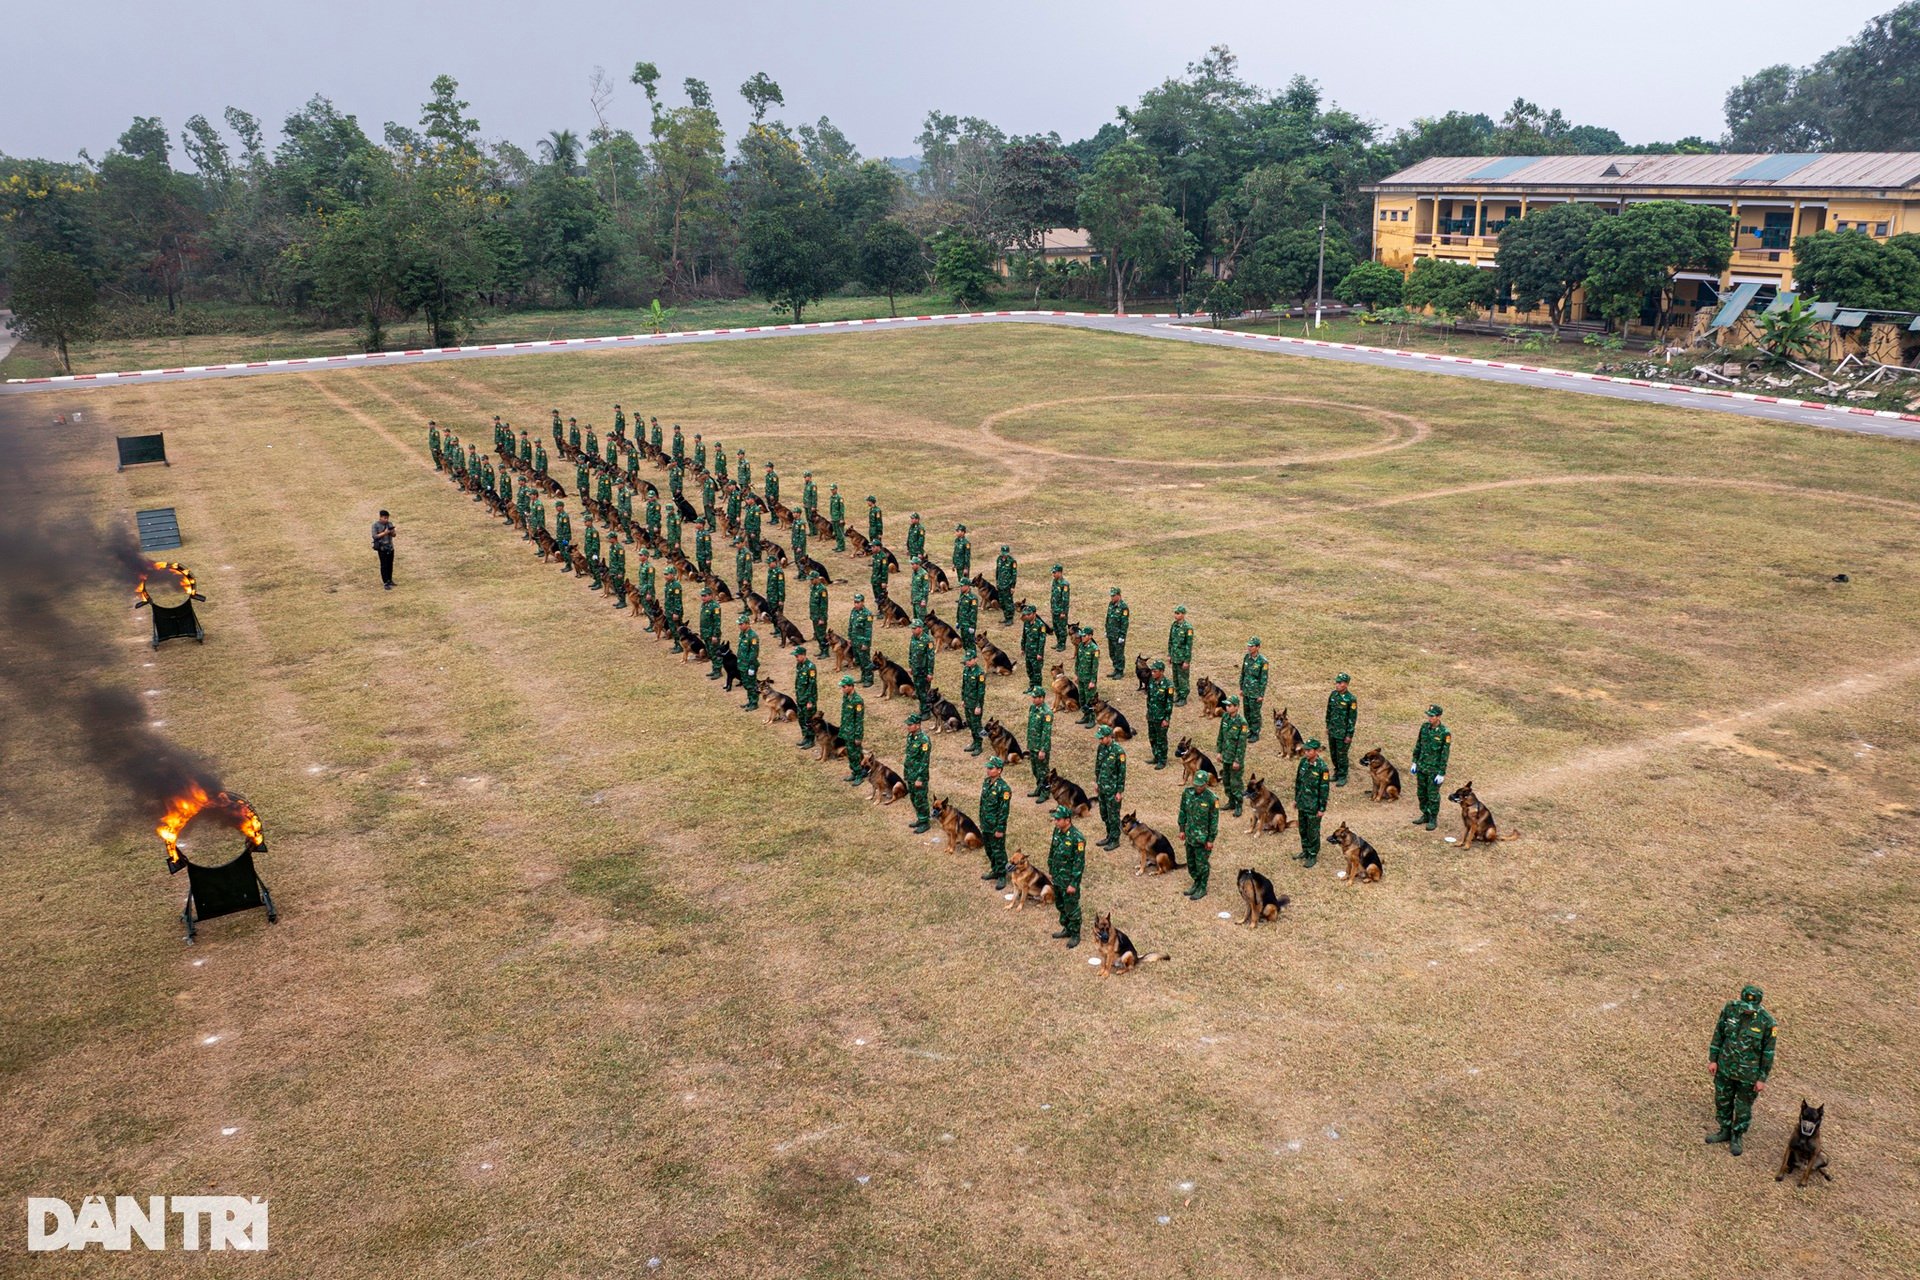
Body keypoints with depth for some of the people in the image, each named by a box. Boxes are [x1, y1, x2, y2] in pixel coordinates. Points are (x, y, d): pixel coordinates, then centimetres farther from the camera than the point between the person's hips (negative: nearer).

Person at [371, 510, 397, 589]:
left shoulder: (390, 523, 5)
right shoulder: (376, 525, -8)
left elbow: (393, 535, 9)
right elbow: (375, 536, -13)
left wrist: (393, 532, -14)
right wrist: (384, 533, -22)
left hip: (390, 547, 5)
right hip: (382, 548, -5)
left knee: (390, 564, 11)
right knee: (384, 565, -5)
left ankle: (389, 580, 25)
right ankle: (386, 583, -3)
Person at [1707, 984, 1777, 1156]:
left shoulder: (1766, 1022, -24)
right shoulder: (1730, 1008, -15)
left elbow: (1768, 1051, -12)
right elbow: (1719, 1034, -2)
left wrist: (1762, 1078, -7)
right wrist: (1713, 1059, 2)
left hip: (1748, 1073, -3)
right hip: (1725, 1067, 3)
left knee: (1743, 1107, 15)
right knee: (1722, 1100, 19)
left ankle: (1736, 1138, 37)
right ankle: (1725, 1131, 42)